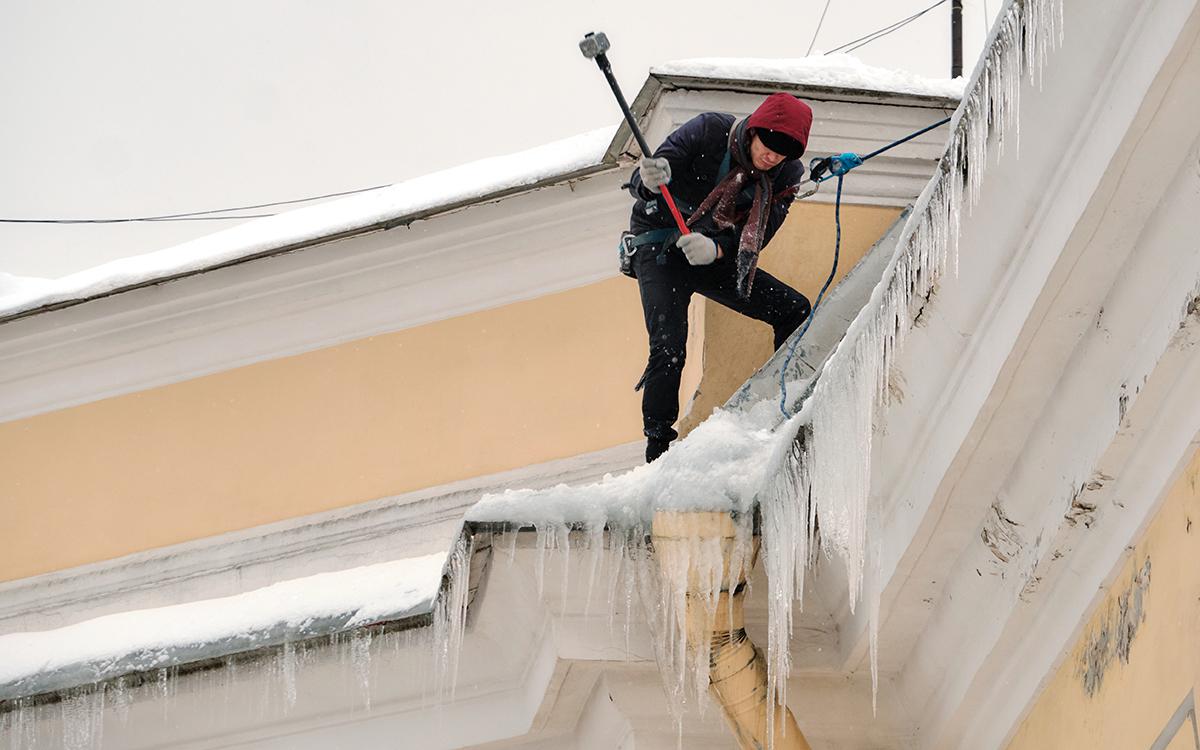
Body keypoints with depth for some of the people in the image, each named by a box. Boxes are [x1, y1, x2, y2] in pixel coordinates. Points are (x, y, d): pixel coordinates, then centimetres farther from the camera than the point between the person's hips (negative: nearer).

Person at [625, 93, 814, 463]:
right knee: (669, 349, -22)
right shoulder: (709, 131, -21)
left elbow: (755, 239, -14)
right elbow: (639, 183, -19)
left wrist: (716, 248, -34)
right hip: (659, 248, -5)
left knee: (795, 311, -4)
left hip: (716, 257, 5)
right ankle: (658, 447, -12)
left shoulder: (788, 174, -9)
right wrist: (653, 180, -44)